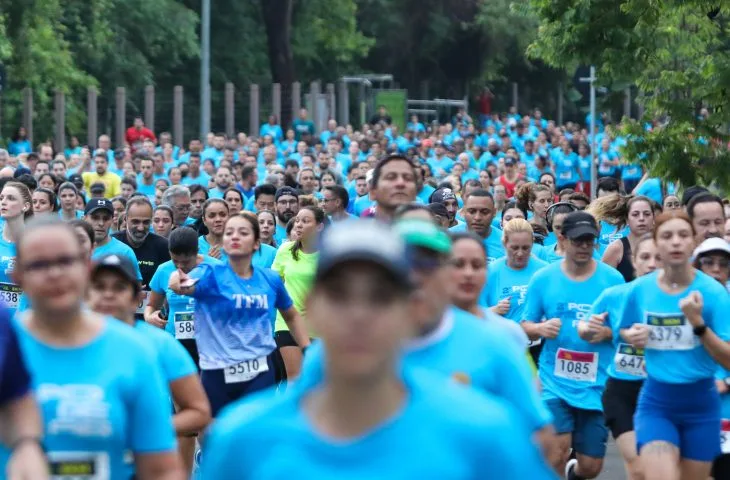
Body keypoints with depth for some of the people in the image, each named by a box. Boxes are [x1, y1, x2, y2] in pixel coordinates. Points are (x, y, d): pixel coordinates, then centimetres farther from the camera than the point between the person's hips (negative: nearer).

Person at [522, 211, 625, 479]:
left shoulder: (612, 279, -2)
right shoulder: (542, 279, 0)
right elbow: (525, 327, 7)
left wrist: (607, 332, -18)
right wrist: (540, 329, -16)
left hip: (596, 385, 1)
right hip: (555, 382, -1)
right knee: (557, 452, -21)